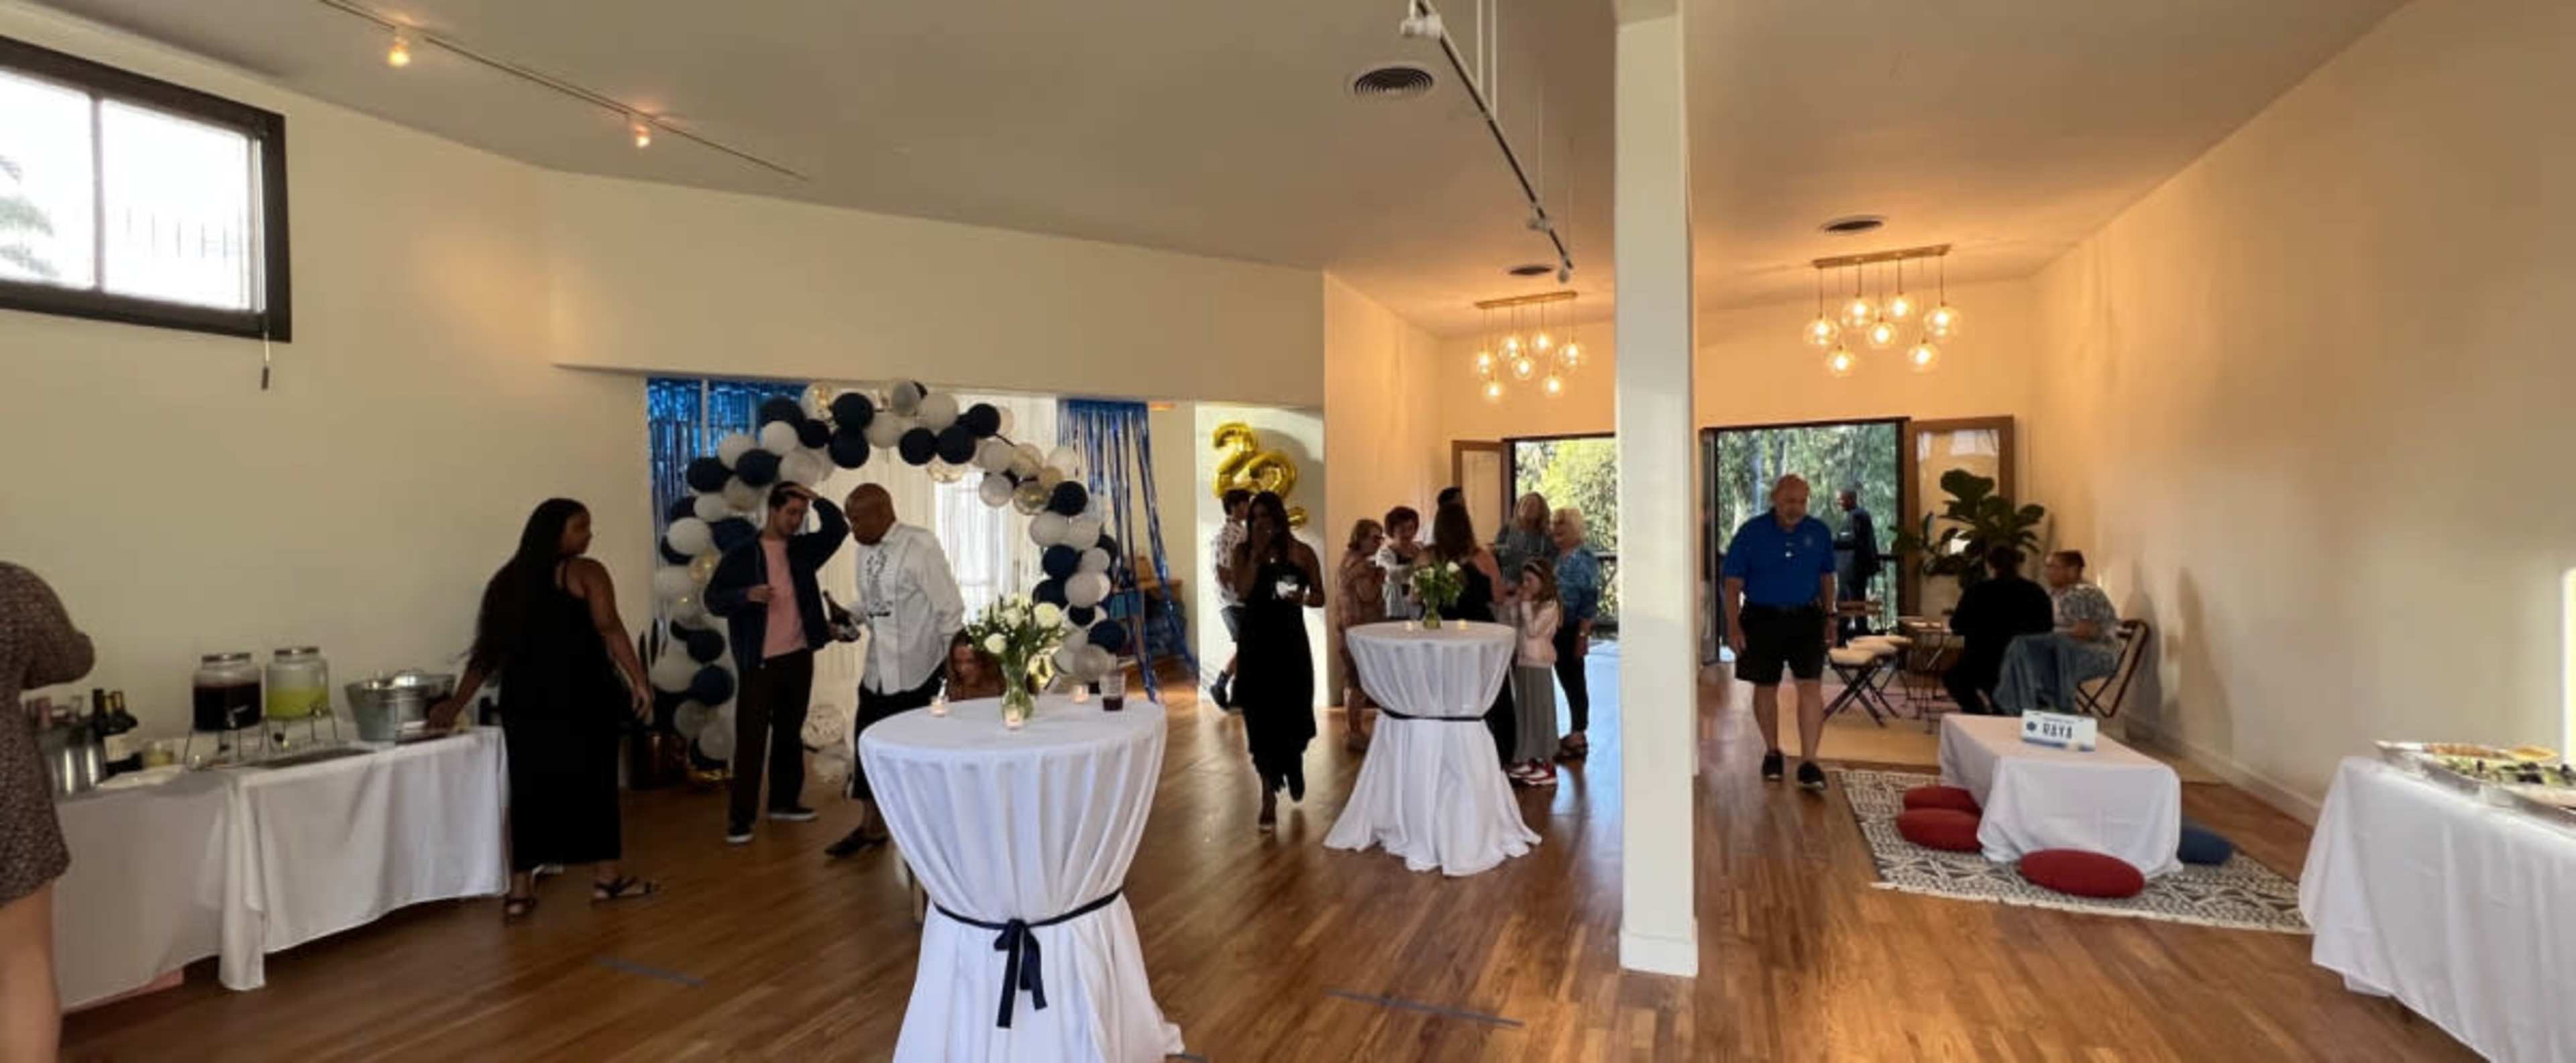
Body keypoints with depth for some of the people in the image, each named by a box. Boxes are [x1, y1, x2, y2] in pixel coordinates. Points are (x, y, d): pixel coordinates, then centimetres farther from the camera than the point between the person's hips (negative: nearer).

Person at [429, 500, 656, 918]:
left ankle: (520, 888, 10)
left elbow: (488, 651, 13)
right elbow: (609, 628, -16)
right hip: (580, 694, -5)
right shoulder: (585, 572, -4)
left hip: (525, 698, 5)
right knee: (594, 781, 5)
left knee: (531, 786, 10)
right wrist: (638, 681, -17)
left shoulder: (509, 579, 13)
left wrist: (456, 704, 20)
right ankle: (606, 877, 14)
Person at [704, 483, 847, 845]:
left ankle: (784, 801, 25)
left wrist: (815, 499, -6)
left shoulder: (803, 549, 8)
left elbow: (838, 528, 0)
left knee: (790, 733, 13)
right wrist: (747, 595, -22)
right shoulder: (742, 555, -3)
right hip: (760, 662, -4)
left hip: (799, 657, 4)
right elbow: (713, 599, -4)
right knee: (751, 739, -3)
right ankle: (740, 817, 3)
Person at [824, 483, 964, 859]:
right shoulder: (864, 550, 6)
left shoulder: (920, 545, -16)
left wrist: (956, 667, -13)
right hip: (878, 669, 7)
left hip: (919, 669, -7)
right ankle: (870, 827, 30)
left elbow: (949, 608, -15)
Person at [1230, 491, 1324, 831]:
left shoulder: (1301, 553, 0)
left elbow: (1320, 597, 5)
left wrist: (1302, 598, -17)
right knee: (1262, 717, 0)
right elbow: (1242, 593, -13)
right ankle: (1270, 794, 9)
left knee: (1294, 713, 9)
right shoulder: (1243, 551, 1)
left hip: (1291, 642, 0)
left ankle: (1294, 767, 43)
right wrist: (1257, 553, -15)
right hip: (1256, 643, 0)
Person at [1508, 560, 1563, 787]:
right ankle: (1530, 759, 23)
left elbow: (1532, 630, -21)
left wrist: (1525, 605, -18)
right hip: (1522, 661, 8)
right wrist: (1515, 606, 0)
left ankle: (1548, 764, 7)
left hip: (1538, 664, -8)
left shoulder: (1549, 606, -14)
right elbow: (1514, 627, 10)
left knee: (1541, 711, -1)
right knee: (1524, 711, 13)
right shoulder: (1529, 604, 11)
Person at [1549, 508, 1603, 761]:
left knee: (1574, 680, 3)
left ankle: (1578, 736, 15)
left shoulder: (1585, 559, -13)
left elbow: (1590, 600, -16)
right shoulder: (1557, 556, 8)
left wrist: (1582, 635, -18)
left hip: (1573, 628, -7)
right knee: (1566, 679, 15)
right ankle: (1575, 733, 28)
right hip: (1557, 627, 7)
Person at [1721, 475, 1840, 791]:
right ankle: (1772, 752, 27)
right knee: (1766, 689, 9)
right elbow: (1733, 583, -6)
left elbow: (1827, 578, 14)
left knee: (1811, 688, -8)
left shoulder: (1819, 532, 2)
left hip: (1806, 618, 1)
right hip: (1762, 619, -1)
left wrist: (1829, 617, 13)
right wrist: (1733, 625, -12)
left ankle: (1808, 763, -3)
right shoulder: (1751, 533, -6)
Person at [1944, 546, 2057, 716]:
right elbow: (2046, 628, 12)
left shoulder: (1979, 590, -8)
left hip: (1984, 664, -4)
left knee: (1951, 676, 24)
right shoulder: (2036, 592, 2)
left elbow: (1957, 625, -1)